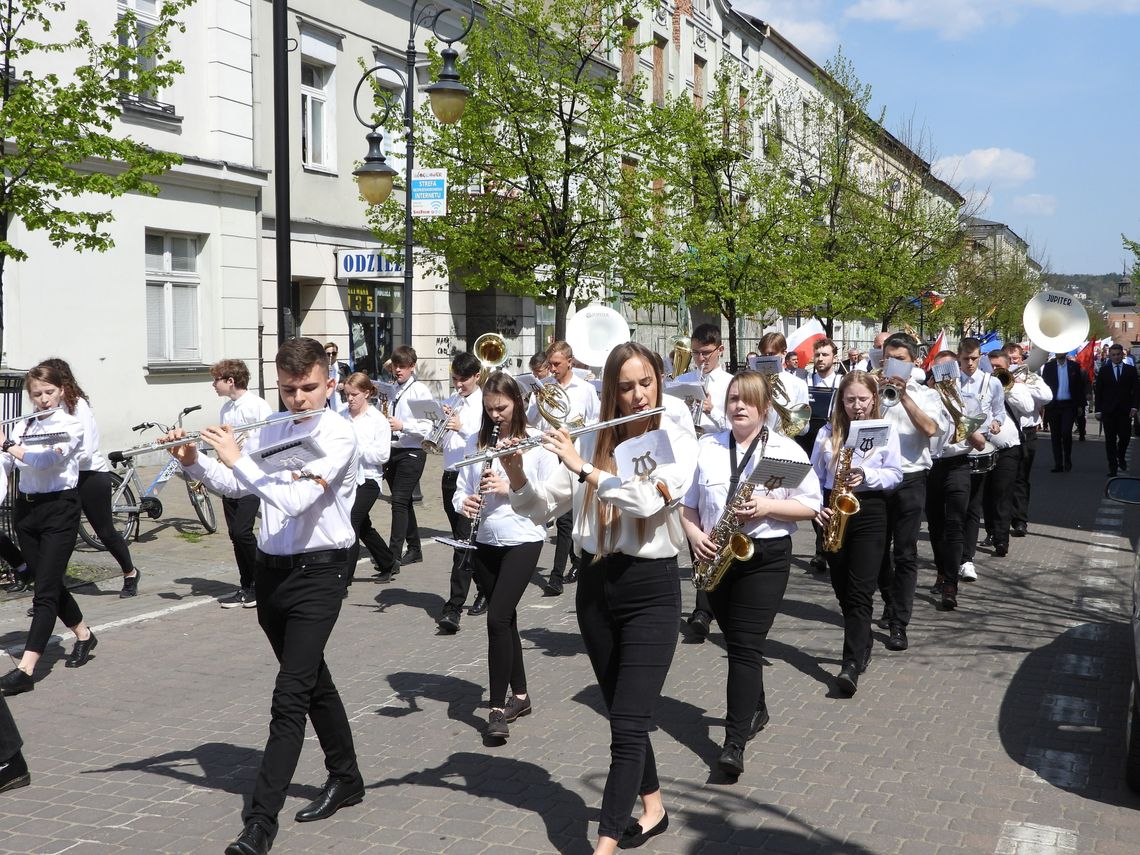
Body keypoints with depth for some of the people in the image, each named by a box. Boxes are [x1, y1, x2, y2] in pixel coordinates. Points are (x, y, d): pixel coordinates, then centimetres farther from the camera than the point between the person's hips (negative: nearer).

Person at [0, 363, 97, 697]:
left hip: (59, 509, -6)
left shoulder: (71, 426, -6)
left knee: (45, 590, -9)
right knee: (49, 583, 14)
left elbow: (47, 458, -23)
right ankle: (84, 636, 36)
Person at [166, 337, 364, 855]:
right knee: (313, 681, 19)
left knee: (291, 696, -10)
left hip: (318, 573, -7)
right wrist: (193, 460, 0)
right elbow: (233, 485, 18)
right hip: (271, 571, 7)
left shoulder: (338, 437, -13)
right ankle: (346, 778, 35)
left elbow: (296, 499, -26)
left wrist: (236, 458, -23)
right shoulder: (272, 431, 7)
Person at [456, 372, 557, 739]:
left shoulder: (537, 443, -6)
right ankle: (520, 695, 29)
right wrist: (465, 502, -15)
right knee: (505, 618, 14)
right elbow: (461, 488, 7)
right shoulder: (476, 442, 7)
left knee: (498, 617, -13)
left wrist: (511, 488, -19)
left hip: (523, 539, -5)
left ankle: (498, 708, -4)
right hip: (486, 541, 5)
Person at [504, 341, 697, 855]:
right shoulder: (592, 442, 4)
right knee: (624, 714, 16)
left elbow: (648, 500, -25)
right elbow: (541, 508, 4)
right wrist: (516, 472, -14)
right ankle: (652, 809, 34)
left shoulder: (677, 443, -6)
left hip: (651, 589, -5)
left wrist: (581, 466, -25)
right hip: (595, 586, 5)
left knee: (628, 726, -7)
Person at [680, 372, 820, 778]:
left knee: (745, 647, -10)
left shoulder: (787, 450, -1)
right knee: (736, 640, 15)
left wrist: (767, 507, -16)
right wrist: (695, 535, -7)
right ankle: (756, 709, 38)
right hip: (716, 557, 4)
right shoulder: (706, 447, 7)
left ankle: (735, 741, -11)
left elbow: (811, 505, -2)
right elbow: (686, 501, 11)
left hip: (765, 557, -4)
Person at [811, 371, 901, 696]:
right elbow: (814, 475, 7)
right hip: (833, 513, 3)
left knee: (860, 592, -11)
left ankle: (852, 665, -15)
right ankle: (862, 643, 34)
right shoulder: (828, 432, 7)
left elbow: (895, 474, 0)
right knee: (842, 589, 12)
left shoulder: (886, 432, 2)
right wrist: (816, 507, -8)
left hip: (869, 513, -3)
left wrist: (866, 475, -18)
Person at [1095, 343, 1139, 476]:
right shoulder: (1104, 371, 7)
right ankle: (1113, 467, 7)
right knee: (1110, 439, 0)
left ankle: (1121, 458, 28)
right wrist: (1098, 411, 0)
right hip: (1108, 411, 0)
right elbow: (1098, 391, 6)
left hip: (1125, 411, 0)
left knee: (1125, 437, -1)